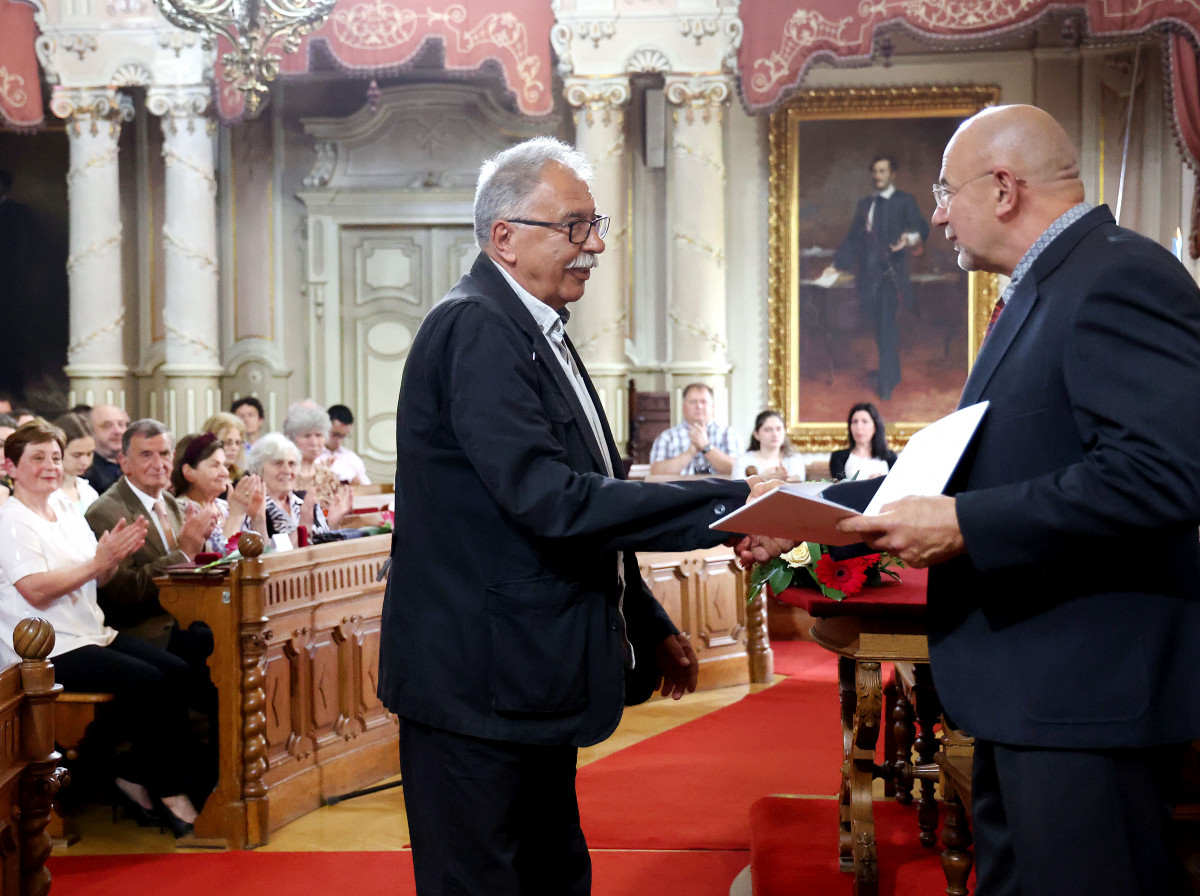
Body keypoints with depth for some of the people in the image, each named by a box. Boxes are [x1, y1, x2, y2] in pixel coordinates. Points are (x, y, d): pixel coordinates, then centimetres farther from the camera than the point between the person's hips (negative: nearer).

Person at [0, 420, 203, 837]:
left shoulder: (67, 508, 15)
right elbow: (37, 592, -19)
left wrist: (117, 555, -7)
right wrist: (98, 561, -23)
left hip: (93, 633, 8)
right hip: (51, 648, -8)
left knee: (177, 672, -11)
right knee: (146, 680, -24)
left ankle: (138, 777, -1)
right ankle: (169, 792, -10)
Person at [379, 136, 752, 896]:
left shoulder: (535, 333, 15)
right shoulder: (474, 329, -16)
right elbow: (551, 501, -26)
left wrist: (650, 628, 22)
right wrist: (726, 504, -25)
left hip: (533, 682, 10)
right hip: (480, 685, -10)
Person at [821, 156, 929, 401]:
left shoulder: (904, 201, 5)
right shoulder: (864, 204, 19)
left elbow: (920, 227, -5)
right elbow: (853, 238, 19)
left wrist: (910, 238, -28)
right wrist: (836, 265, 11)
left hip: (891, 272, -5)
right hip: (867, 273, 5)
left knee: (887, 327, -9)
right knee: (876, 323, 10)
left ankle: (887, 382, -6)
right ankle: (890, 371, 26)